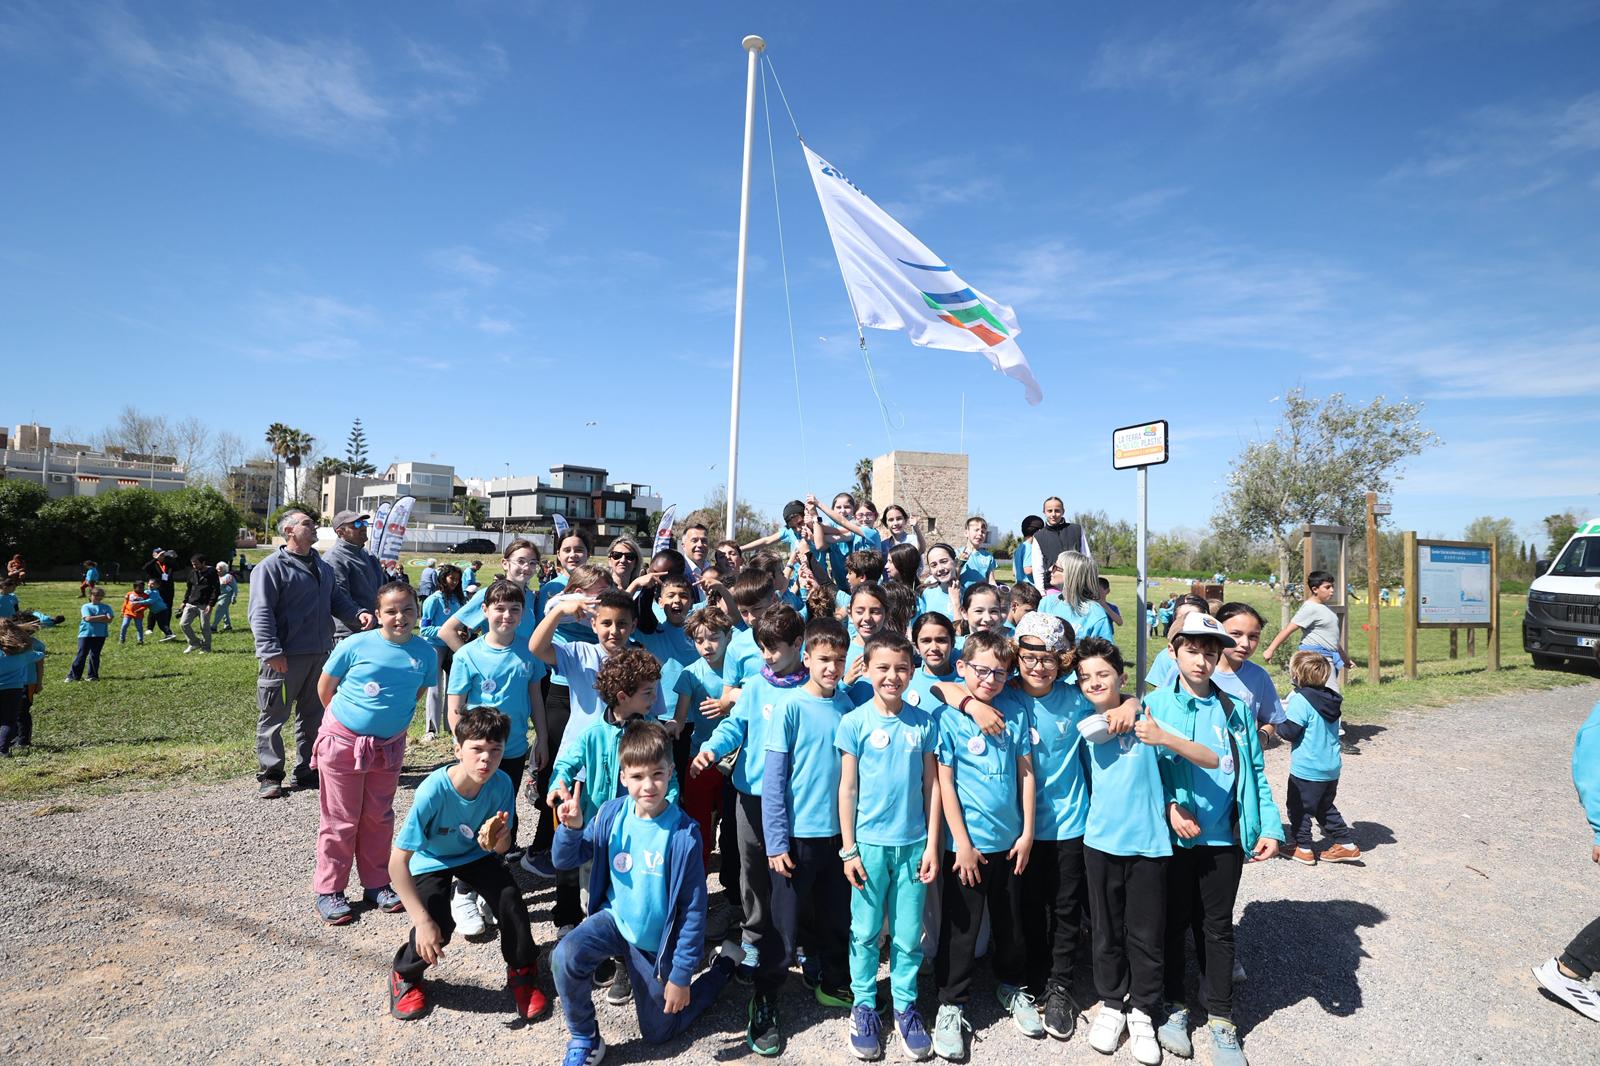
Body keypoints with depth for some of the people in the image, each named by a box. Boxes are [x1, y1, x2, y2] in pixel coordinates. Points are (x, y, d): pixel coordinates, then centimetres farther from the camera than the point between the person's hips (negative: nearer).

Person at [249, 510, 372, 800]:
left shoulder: (323, 567, 16)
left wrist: (357, 614, -1)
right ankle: (269, 776, 15)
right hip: (286, 658, -7)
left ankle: (307, 771, 25)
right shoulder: (271, 567, -8)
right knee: (274, 716, 4)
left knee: (314, 716, 14)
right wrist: (271, 652, -21)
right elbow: (261, 613, -13)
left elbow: (337, 599, 20)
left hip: (320, 655, 7)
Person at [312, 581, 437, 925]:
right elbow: (325, 688, -2)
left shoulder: (426, 653, -7)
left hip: (389, 745, 3)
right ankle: (328, 891, 21)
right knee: (341, 820, 6)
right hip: (343, 741, -3)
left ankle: (376, 885, 27)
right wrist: (350, 716, 8)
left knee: (379, 818, 14)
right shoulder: (355, 645, -16)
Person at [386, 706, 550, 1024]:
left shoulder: (501, 784, -26)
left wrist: (496, 839, -38)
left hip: (476, 854, 2)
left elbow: (503, 848, -12)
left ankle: (522, 972, 8)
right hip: (431, 861, -2)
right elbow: (397, 861, -31)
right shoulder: (433, 790, -36)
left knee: (510, 899, -20)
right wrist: (422, 920, -33)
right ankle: (405, 974, 13)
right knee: (439, 926, -23)